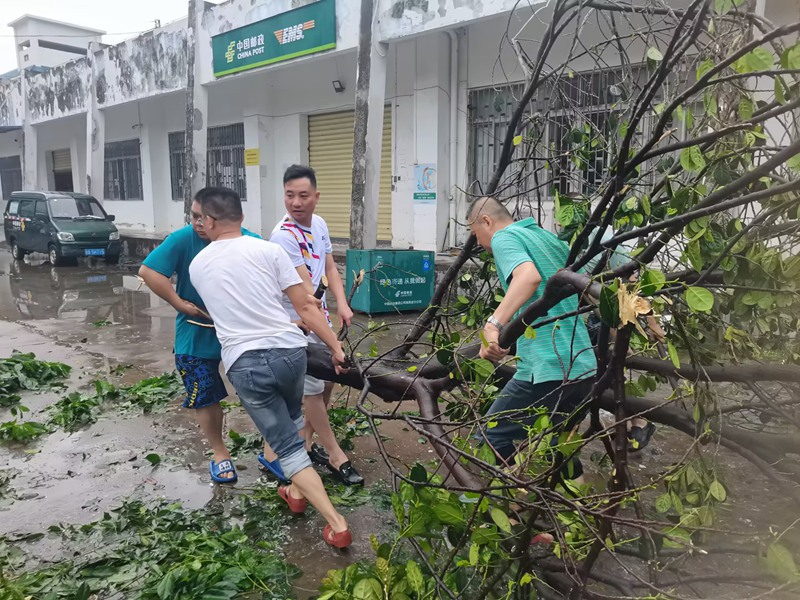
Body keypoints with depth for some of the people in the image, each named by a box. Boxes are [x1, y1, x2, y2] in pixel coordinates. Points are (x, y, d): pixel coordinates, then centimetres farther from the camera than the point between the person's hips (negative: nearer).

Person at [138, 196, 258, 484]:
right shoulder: (182, 239, -15)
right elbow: (148, 271, -16)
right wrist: (179, 304, -17)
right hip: (198, 333, 0)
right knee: (205, 396, 9)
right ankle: (220, 453, 31)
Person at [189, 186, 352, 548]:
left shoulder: (197, 266, 9)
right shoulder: (269, 250, 0)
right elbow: (305, 305, -4)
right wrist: (336, 347, 1)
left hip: (243, 364, -1)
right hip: (289, 350, 1)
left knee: (289, 447, 5)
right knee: (293, 421, 31)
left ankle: (337, 525, 2)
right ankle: (296, 491, 44)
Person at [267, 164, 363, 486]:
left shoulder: (319, 224, 2)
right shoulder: (284, 235, -23)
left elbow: (330, 269, 6)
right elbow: (304, 289, -26)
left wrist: (341, 304, -11)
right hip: (297, 322, -8)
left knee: (329, 378, 15)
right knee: (313, 388, 1)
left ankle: (306, 439, 33)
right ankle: (335, 456, 16)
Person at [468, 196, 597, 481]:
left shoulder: (504, 237, -4)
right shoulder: (551, 237, 21)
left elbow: (529, 276, -26)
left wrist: (493, 325, -34)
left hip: (547, 369, -9)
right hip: (585, 366, 9)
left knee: (492, 439, 1)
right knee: (556, 446, 24)